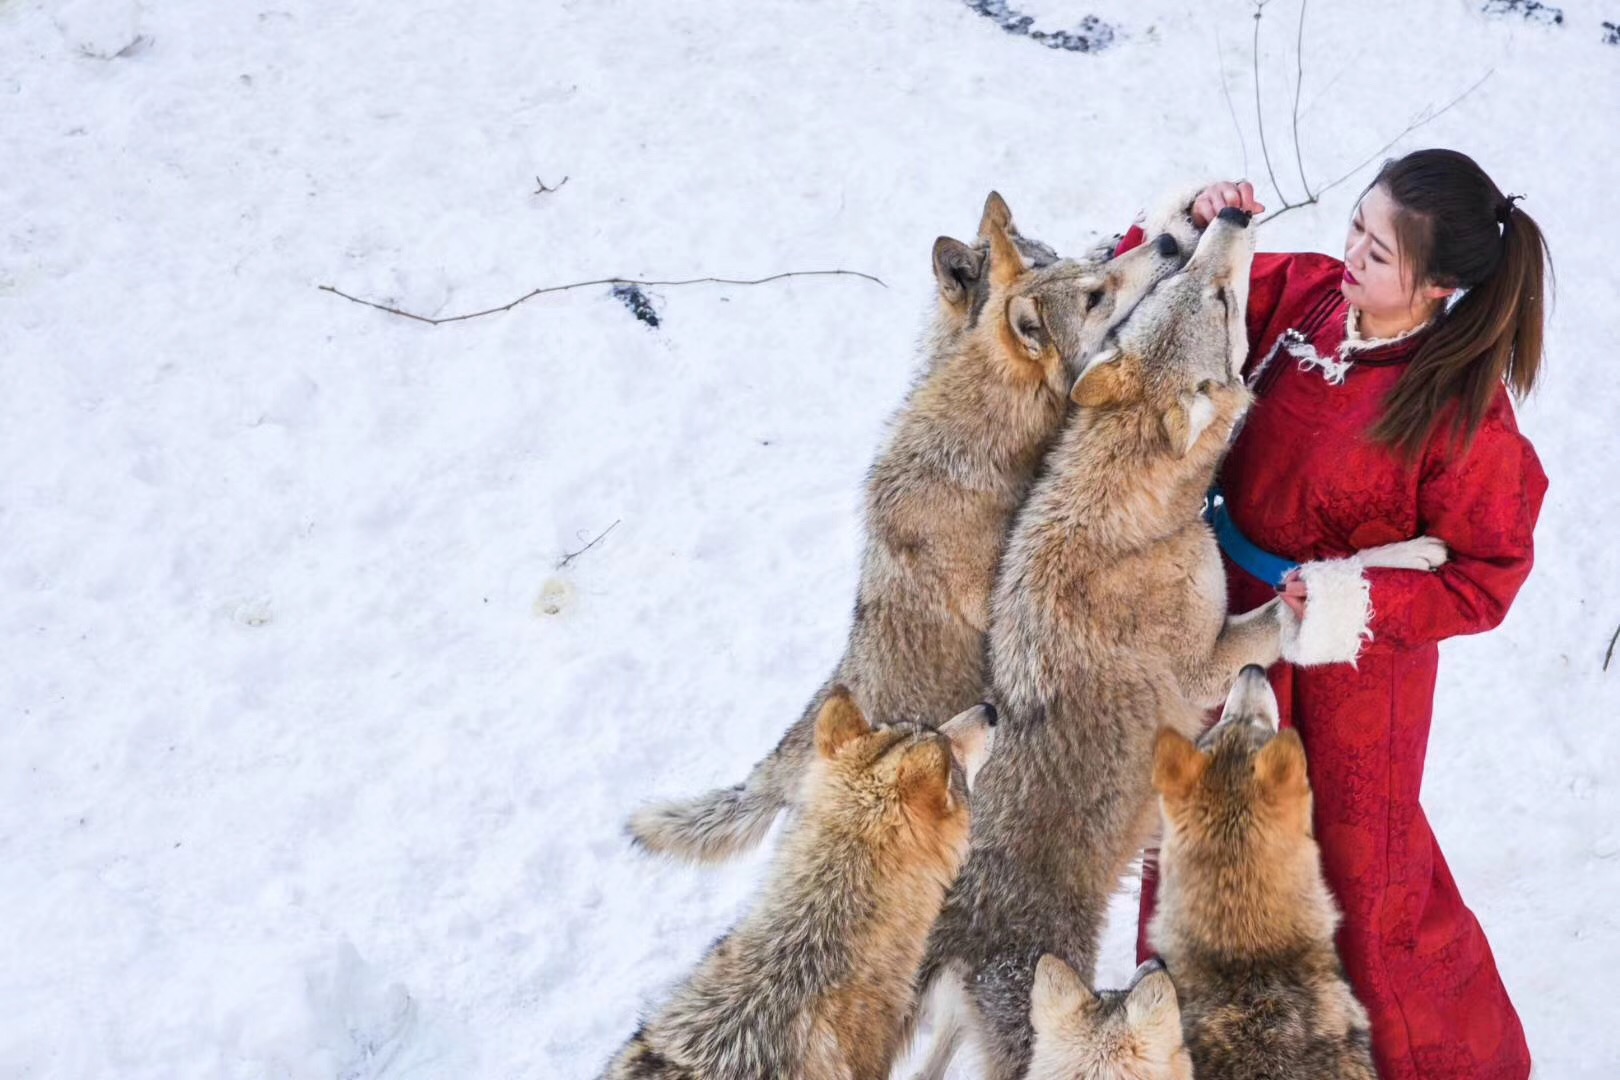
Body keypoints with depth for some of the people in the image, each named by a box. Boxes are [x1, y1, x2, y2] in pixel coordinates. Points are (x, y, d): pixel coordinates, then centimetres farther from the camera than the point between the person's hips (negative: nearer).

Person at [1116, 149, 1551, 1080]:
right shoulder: (1305, 294, -10)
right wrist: (1193, 228, -17)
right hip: (1238, 619, 6)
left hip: (1352, 657, -6)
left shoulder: (1464, 414, -25)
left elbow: (1487, 577, -18)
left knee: (1360, 870, 11)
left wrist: (1361, 604, -28)